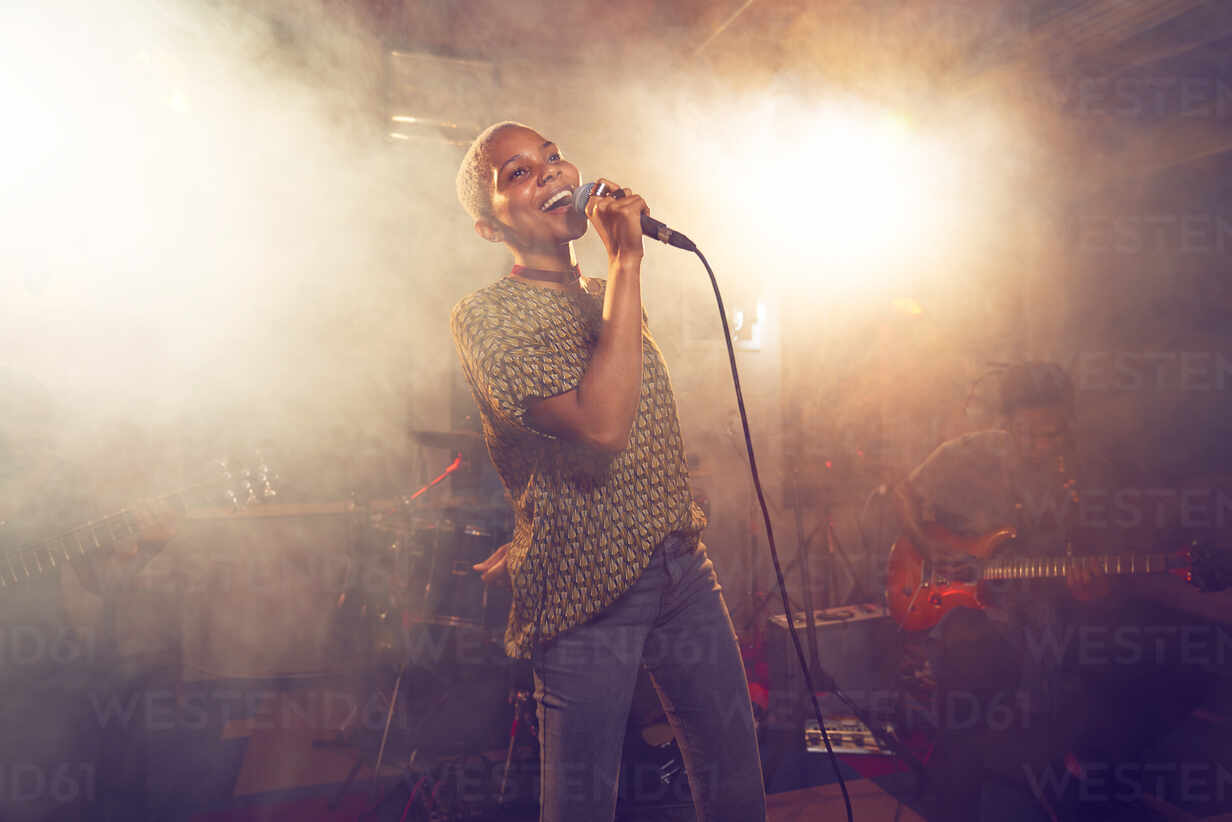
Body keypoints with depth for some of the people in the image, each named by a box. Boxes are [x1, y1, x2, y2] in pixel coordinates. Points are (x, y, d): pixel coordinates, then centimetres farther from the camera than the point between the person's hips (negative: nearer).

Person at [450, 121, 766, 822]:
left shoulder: (610, 296, 15)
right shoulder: (484, 316, -11)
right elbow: (599, 428, -25)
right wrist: (626, 261, -21)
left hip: (683, 562, 7)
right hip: (590, 589, -6)